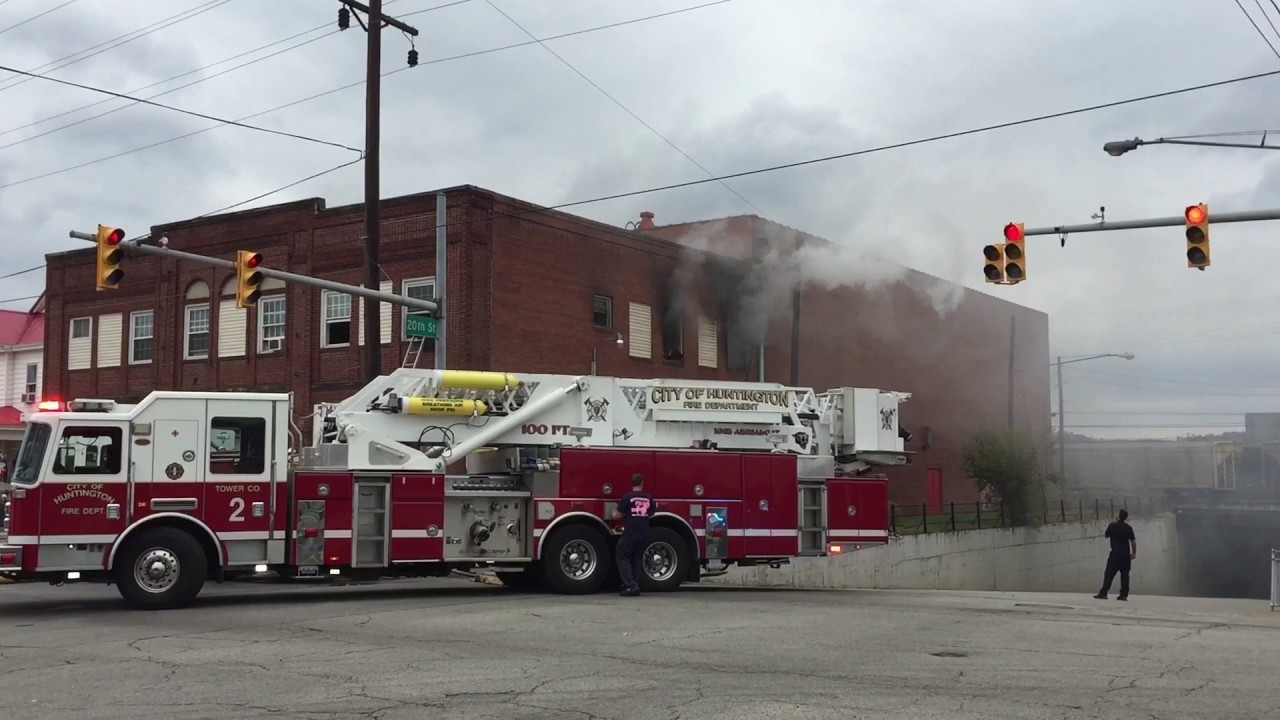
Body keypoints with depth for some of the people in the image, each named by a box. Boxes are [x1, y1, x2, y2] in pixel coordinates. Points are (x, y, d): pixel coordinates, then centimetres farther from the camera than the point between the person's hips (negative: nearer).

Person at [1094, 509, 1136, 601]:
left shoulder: (1112, 526, -9)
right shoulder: (1128, 527, 2)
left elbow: (1106, 535, 6)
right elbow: (1133, 541, 4)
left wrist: (1104, 534, 27)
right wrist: (1134, 553, 13)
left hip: (1115, 553, -4)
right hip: (1126, 554, 4)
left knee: (1109, 574, -3)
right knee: (1124, 574, 9)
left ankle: (1103, 593, -8)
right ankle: (1124, 595, 8)